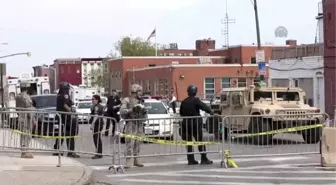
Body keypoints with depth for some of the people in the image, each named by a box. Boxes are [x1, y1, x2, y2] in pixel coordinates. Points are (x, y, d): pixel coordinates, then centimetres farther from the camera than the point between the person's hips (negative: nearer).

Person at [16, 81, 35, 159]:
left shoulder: (17, 97, 10)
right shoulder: (26, 97, -16)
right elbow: (28, 109, -19)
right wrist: (30, 119, -17)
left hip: (20, 117, 9)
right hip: (26, 118, -9)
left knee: (22, 135, 13)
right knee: (27, 135, -6)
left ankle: (23, 151, 17)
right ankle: (24, 153, -7)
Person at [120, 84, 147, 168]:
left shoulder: (140, 102, 17)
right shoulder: (126, 100, 0)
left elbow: (144, 117, 22)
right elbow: (122, 111, -15)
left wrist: (144, 112, 0)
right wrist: (132, 109, -24)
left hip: (139, 124, 6)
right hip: (131, 124, -6)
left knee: (137, 143, 7)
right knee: (129, 143, -10)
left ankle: (136, 160, 14)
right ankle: (128, 161, -11)